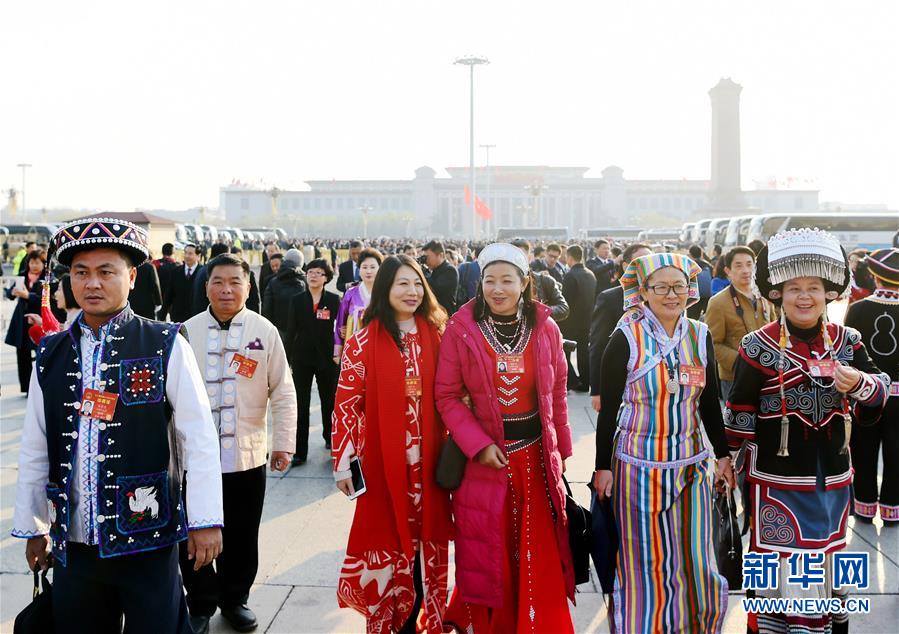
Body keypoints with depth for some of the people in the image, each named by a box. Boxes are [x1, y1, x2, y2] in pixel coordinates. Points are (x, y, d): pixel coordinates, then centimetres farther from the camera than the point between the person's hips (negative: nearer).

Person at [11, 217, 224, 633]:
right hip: (72, 547, 4)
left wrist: (206, 520, -8)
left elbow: (200, 440, -7)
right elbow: (34, 448, 11)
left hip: (148, 545, -4)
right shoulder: (51, 354, 5)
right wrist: (33, 527, 14)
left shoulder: (166, 347, -7)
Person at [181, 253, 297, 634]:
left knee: (242, 536, 12)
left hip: (248, 455, 0)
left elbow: (283, 393, 2)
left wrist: (284, 442, -1)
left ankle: (235, 599, 33)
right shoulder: (187, 332, 1)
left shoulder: (265, 332, -1)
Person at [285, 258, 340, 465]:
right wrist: (287, 358, -1)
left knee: (329, 401, 15)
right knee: (301, 404, -1)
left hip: (327, 357, 0)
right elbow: (291, 331, 2)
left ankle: (330, 437, 38)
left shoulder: (334, 300, -1)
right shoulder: (297, 300, 1)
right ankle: (300, 451, 2)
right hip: (302, 358, 0)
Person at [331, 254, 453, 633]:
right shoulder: (364, 342, -5)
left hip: (428, 459, 3)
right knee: (388, 541, 5)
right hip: (383, 462, -2)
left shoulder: (436, 335, 5)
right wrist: (344, 461, -9)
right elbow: (347, 404, -6)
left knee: (427, 539, 10)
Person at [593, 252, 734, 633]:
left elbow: (710, 403, 11)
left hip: (692, 462, 4)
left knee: (695, 559, 8)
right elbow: (609, 408, -6)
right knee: (646, 562, 4)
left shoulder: (700, 336, 2)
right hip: (640, 463, -3)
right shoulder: (626, 338, -9)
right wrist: (603, 466, -6)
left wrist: (723, 455, 10)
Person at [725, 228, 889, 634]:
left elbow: (880, 392, -2)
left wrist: (859, 383, -24)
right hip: (777, 481, -4)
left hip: (833, 479, 4)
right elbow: (740, 413, -3)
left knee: (827, 568, 19)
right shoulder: (759, 346, -8)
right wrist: (733, 466, 0)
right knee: (781, 569, 0)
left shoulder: (847, 342, 4)